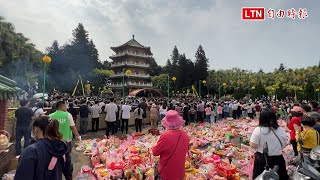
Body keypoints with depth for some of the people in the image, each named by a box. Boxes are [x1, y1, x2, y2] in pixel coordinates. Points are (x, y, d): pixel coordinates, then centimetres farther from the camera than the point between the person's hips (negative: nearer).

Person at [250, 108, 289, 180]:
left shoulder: (258, 130, -17)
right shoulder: (281, 130, -6)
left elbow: (253, 145, -14)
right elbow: (283, 145, 5)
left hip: (262, 159, -3)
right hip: (278, 159, 3)